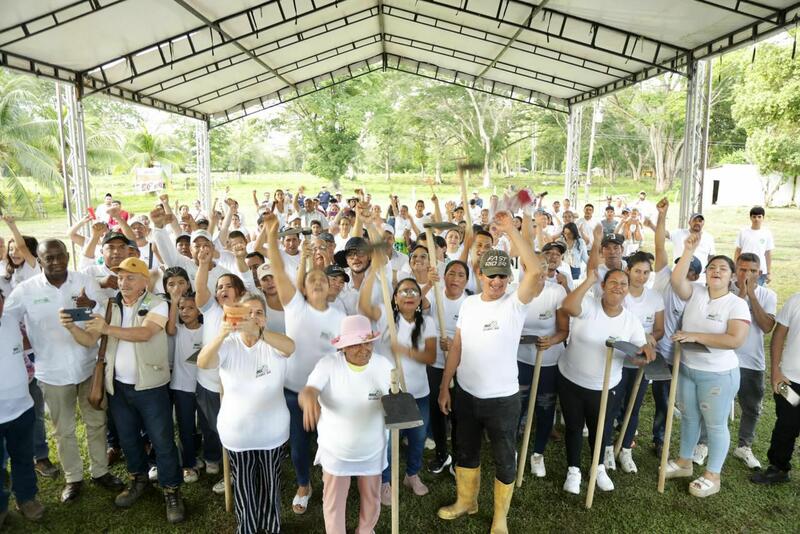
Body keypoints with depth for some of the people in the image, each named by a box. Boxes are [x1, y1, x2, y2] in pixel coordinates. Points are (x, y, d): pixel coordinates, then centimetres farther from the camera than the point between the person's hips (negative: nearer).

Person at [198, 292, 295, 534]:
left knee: (270, 484, 19)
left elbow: (290, 347, -36)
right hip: (237, 432, 0)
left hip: (272, 431, 0)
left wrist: (257, 331, -54)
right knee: (243, 486, 17)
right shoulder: (229, 345, -10)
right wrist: (221, 335, -50)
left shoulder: (272, 343, -11)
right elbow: (203, 363, -30)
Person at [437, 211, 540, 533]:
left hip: (502, 398, -4)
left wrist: (511, 230, -31)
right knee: (466, 451, 23)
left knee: (504, 460, 13)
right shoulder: (469, 303, -1)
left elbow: (535, 269, -33)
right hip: (466, 394, 4)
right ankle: (466, 501, 47)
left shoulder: (515, 304, -15)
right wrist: (444, 387, 5)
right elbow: (456, 347, 4)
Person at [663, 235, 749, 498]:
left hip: (718, 374, -5)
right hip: (686, 368, 5)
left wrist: (696, 336, -26)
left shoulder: (737, 304, -13)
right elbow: (676, 281, -23)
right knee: (689, 418, 20)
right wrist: (689, 251, -28)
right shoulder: (695, 292, -2)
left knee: (715, 425, 9)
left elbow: (736, 340, -24)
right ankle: (684, 462, 38)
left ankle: (712, 476, 26)